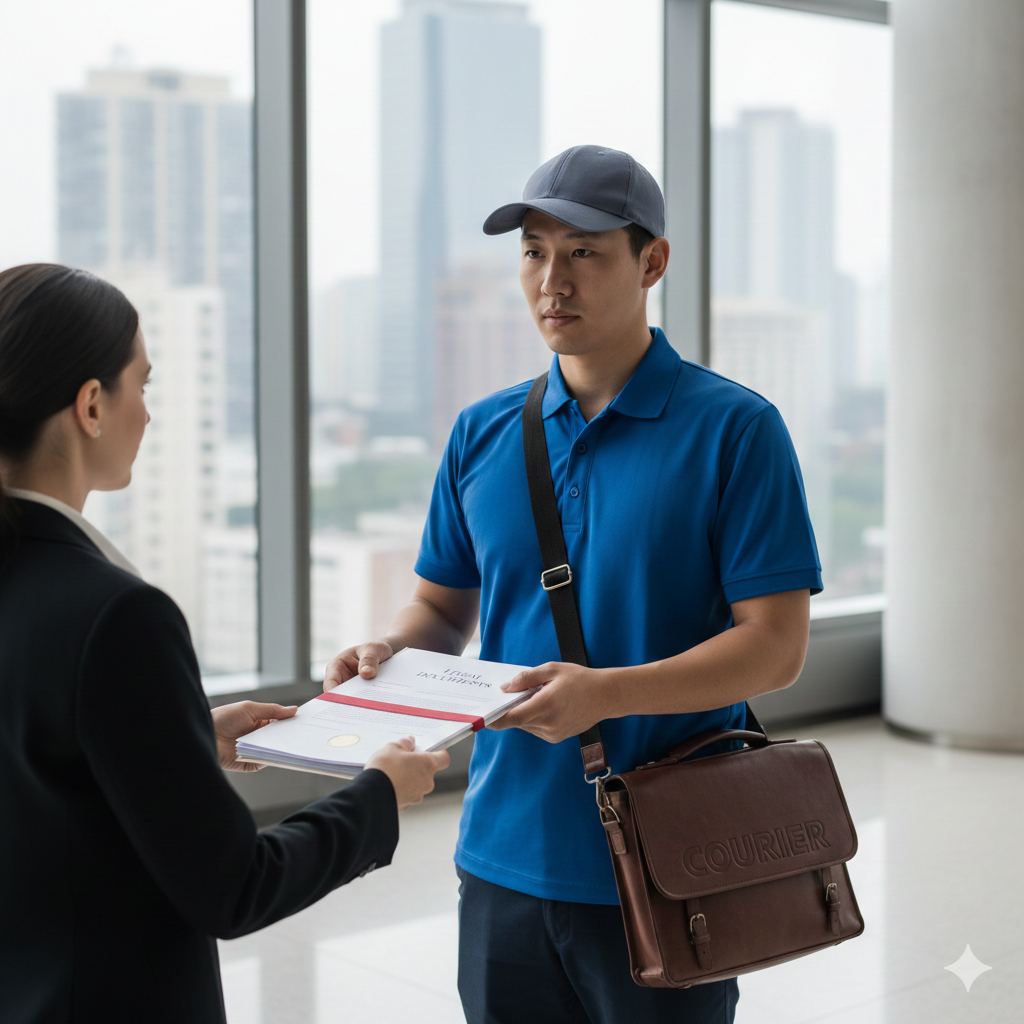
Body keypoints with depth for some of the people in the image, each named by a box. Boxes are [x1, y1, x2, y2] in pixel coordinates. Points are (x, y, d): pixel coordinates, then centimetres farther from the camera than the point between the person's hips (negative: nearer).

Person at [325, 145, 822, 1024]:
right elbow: (444, 605, 15)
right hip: (505, 853, 4)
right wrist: (388, 652, -7)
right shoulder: (482, 434, 8)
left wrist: (606, 692, -24)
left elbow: (776, 645, -12)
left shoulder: (734, 427, -8)